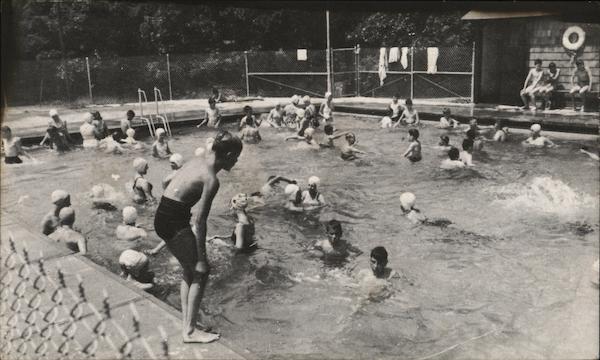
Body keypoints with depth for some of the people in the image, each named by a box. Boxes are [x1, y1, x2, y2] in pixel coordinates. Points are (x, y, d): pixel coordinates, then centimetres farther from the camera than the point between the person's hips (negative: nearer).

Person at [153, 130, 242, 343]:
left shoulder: (198, 161, 8)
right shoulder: (211, 180, -18)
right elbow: (200, 222, -19)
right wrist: (201, 259, -14)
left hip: (163, 218, 9)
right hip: (174, 224, -9)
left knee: (189, 271, 19)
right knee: (200, 272, 1)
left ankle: (187, 323, 26)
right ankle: (190, 331, 7)